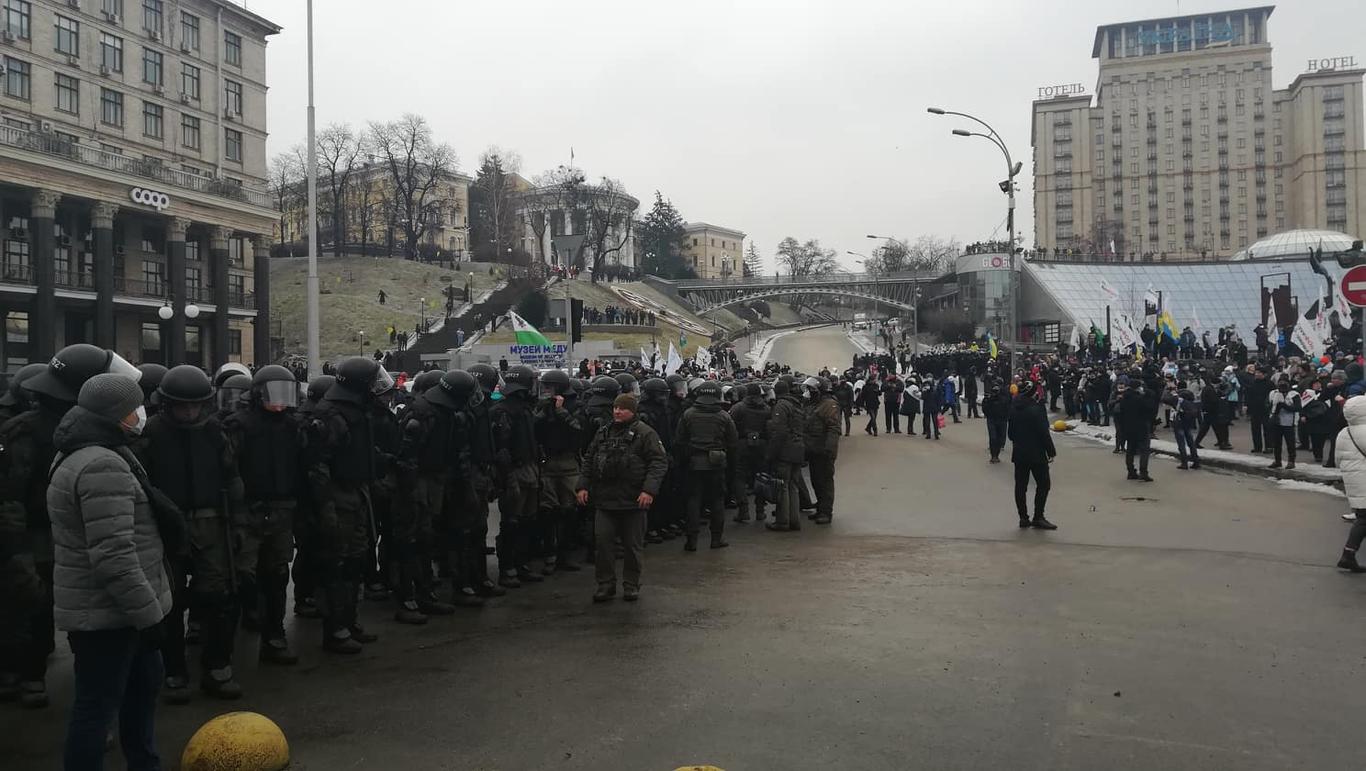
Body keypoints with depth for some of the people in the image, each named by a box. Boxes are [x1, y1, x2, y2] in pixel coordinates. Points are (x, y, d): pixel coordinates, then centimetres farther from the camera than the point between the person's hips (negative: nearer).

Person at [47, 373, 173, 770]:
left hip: (99, 604, 11)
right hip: (107, 612, -11)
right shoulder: (103, 466, -24)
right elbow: (114, 556, -29)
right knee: (98, 703, 1)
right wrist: (148, 612, -22)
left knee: (144, 680, 24)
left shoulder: (77, 456, 12)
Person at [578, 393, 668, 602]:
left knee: (633, 545, 7)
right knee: (604, 541, 1)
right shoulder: (603, 433, 12)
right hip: (604, 498, 4)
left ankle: (631, 585, 20)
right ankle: (606, 584, 12)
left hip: (633, 500, -4)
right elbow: (589, 461, 17)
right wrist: (582, 485, 7)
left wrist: (649, 490, -19)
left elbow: (659, 462, -9)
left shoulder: (645, 434, -4)